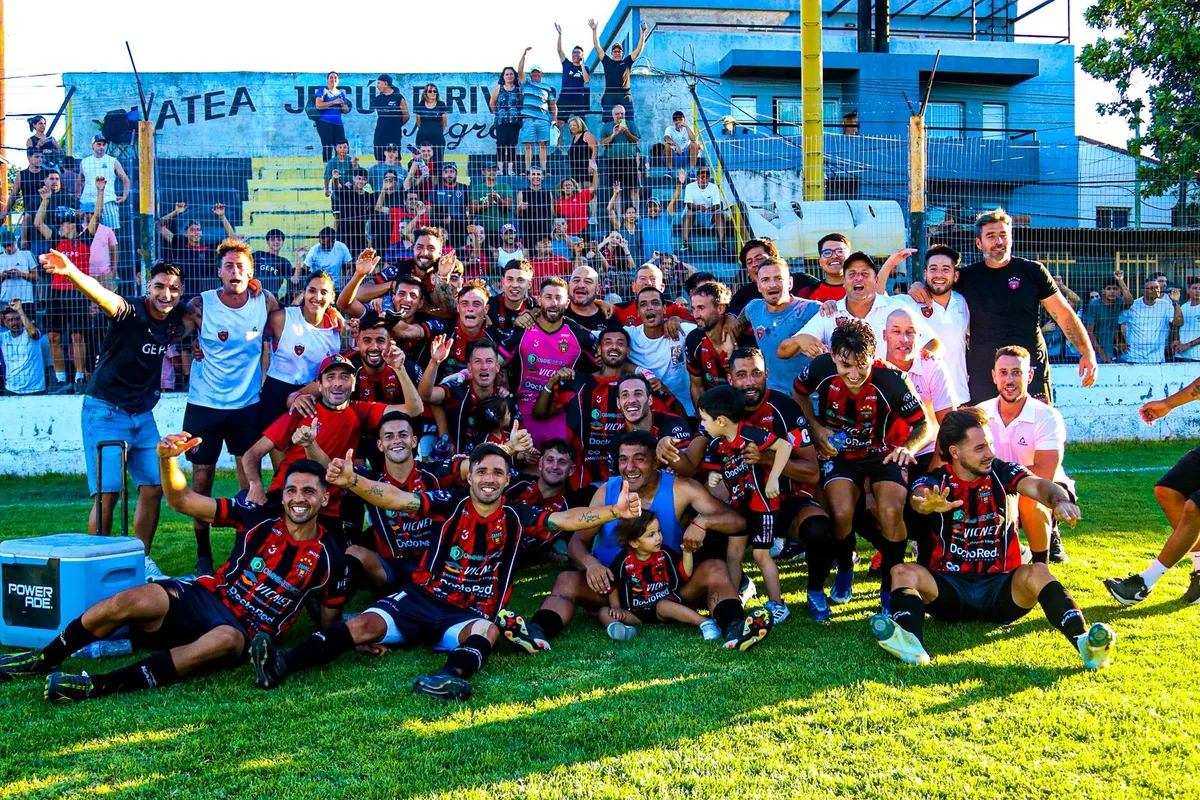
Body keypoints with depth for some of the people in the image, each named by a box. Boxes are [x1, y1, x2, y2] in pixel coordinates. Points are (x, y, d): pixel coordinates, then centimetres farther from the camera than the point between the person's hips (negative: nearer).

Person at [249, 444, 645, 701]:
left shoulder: (515, 517, 0)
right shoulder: (452, 504, -5)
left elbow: (566, 519, -8)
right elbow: (397, 498, -16)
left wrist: (613, 511, -24)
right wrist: (351, 481, -33)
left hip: (469, 613, 0)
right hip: (420, 598, 0)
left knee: (488, 628, -33)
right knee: (364, 624, -21)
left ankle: (451, 675, -63)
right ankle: (282, 665, -34)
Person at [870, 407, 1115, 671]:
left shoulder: (1002, 473, 3)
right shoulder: (935, 481, 0)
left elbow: (1036, 485, -17)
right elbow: (918, 497, -24)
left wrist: (1059, 500, -42)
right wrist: (928, 505, -50)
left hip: (1001, 587, 1)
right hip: (949, 587, 0)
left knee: (1037, 573, -28)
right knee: (903, 572, -26)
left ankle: (1084, 642, -48)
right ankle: (911, 643, -52)